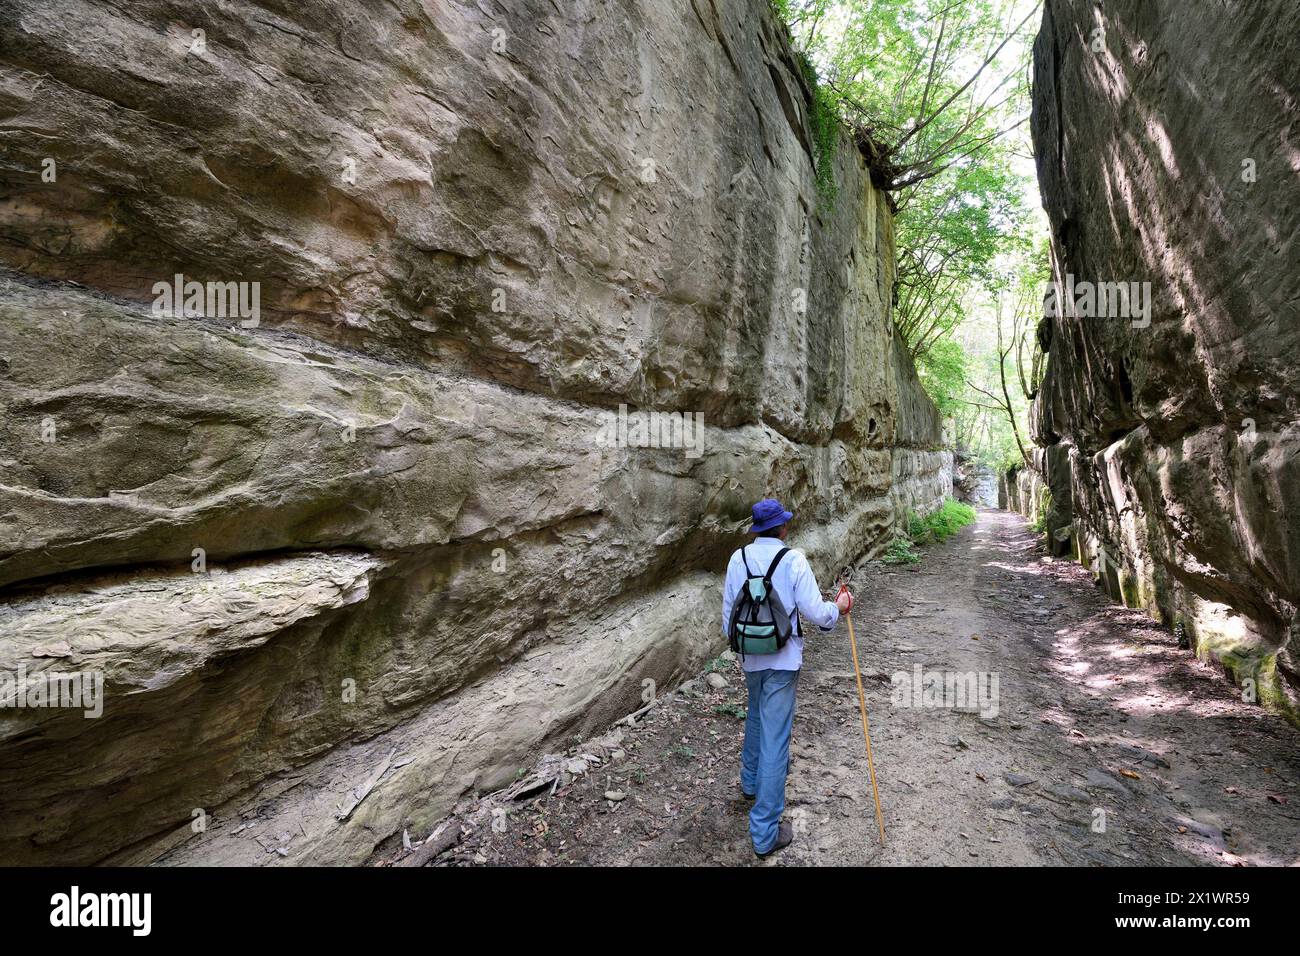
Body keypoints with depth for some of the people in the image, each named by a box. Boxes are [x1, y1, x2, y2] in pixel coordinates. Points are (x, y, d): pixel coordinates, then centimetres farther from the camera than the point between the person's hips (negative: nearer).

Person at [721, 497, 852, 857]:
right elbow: (815, 612, -15)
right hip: (783, 660, -5)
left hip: (750, 658, 5)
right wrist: (838, 608, 6)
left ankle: (750, 781, 51)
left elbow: (728, 611, 5)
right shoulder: (793, 559, -14)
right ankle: (765, 832, 8)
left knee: (757, 717, 30)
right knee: (775, 740, 1)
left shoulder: (738, 558, -2)